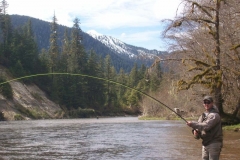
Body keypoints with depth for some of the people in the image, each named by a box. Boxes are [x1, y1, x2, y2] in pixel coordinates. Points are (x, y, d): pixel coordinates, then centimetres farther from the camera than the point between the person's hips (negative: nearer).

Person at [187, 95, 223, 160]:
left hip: (214, 143, -8)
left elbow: (206, 126, -25)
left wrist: (192, 124, -20)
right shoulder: (203, 115, 14)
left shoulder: (214, 115, -12)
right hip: (205, 144, 8)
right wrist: (196, 132, -10)